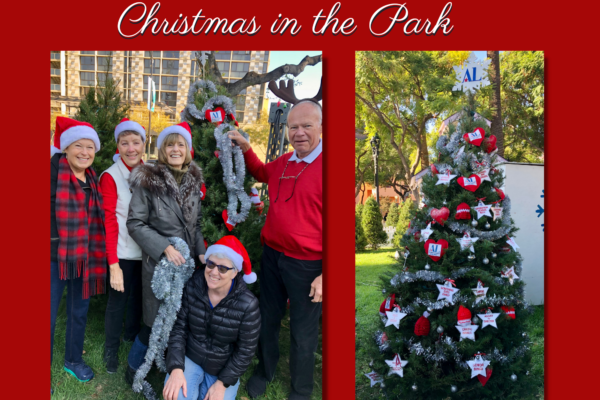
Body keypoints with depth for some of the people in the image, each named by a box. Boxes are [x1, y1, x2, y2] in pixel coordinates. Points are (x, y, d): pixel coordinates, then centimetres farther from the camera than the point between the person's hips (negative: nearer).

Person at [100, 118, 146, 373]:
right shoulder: (110, 177, -12)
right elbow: (109, 221, -13)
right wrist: (113, 264, -15)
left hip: (146, 249, 5)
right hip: (123, 253, -4)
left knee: (139, 296, 20)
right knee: (117, 302, 7)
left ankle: (132, 333, 44)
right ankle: (111, 349, 28)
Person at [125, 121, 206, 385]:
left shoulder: (194, 181, 7)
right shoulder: (148, 181, -9)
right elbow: (134, 223, -10)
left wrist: (201, 251, 2)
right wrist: (165, 247, -17)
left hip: (188, 262, 5)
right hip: (158, 261, -5)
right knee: (157, 320, 3)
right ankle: (134, 367, 27)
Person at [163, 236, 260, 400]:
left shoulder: (248, 305, -20)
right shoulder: (192, 286, -13)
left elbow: (246, 351, -11)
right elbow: (179, 328, -8)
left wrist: (222, 383, -11)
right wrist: (176, 369, -18)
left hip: (224, 369, 0)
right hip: (189, 358, 0)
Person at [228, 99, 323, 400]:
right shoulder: (283, 163, 4)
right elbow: (261, 173, 29)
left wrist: (326, 274, -18)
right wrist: (246, 149, 11)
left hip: (308, 264, -6)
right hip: (272, 255, 7)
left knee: (303, 332, 12)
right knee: (268, 318, 23)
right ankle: (264, 370, 48)